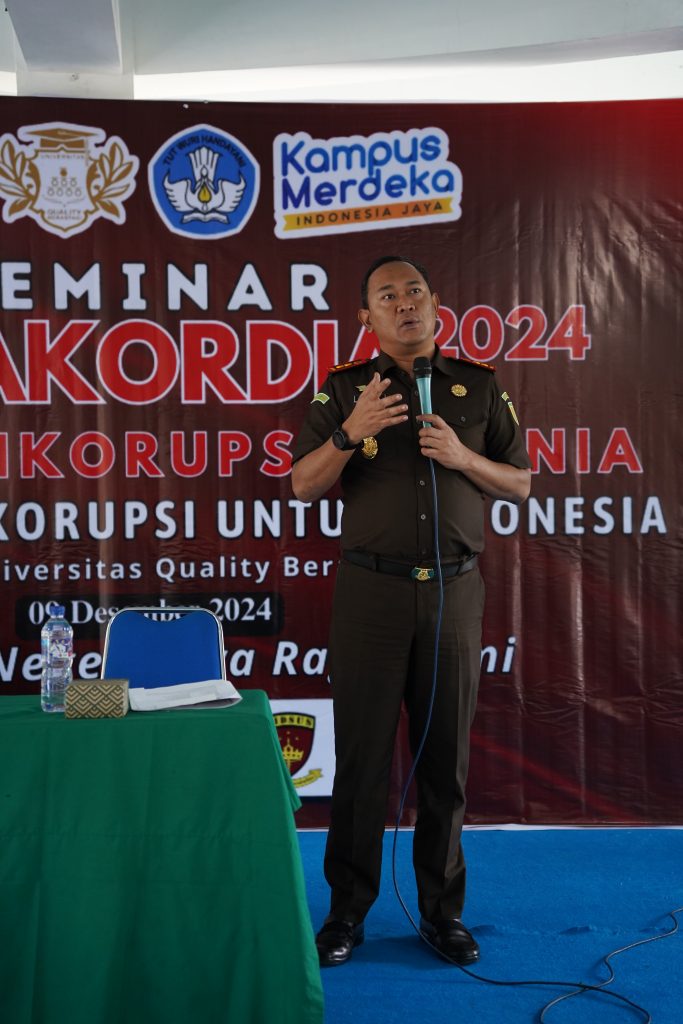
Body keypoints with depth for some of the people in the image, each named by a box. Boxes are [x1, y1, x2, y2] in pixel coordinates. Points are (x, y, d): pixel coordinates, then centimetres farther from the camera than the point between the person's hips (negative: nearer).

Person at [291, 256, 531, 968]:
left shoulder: (479, 387, 9)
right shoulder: (345, 389, 6)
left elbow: (520, 484, 10)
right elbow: (303, 485, 0)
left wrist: (462, 456, -9)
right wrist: (351, 433, -16)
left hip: (453, 589, 1)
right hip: (371, 589, -1)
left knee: (446, 755, 7)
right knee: (361, 752, 3)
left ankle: (442, 910, 22)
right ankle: (348, 909, 18)